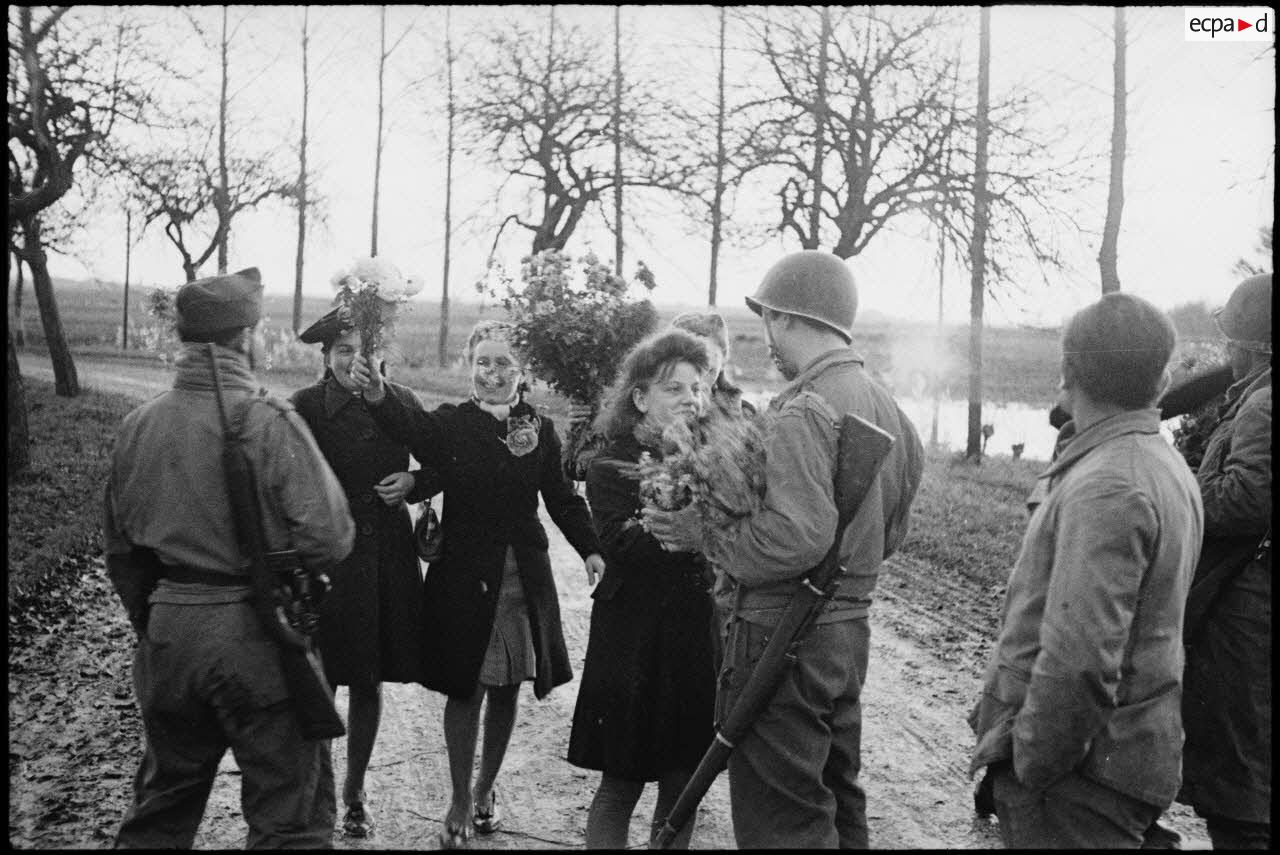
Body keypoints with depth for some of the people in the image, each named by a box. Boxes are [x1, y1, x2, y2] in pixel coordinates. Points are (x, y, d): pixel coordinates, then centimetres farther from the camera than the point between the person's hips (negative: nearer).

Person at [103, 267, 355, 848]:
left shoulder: (137, 427, 2)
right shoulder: (269, 421, -15)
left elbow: (118, 547, 11)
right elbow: (328, 537, -19)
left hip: (167, 635, 6)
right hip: (256, 637, -6)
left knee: (162, 804, 24)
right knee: (289, 817, 6)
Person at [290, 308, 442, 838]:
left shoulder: (401, 403, 4)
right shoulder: (305, 407, -6)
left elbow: (440, 468, 12)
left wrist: (412, 482, -7)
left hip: (387, 556, 3)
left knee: (368, 682, 13)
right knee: (321, 682, -1)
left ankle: (355, 793, 30)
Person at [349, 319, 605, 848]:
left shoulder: (540, 429, 3)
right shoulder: (451, 423, -5)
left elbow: (562, 498, 2)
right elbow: (412, 431, -26)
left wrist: (591, 549, -11)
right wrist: (377, 396, -46)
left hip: (523, 578, 3)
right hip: (465, 576, -2)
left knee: (506, 688, 13)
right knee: (465, 689, 4)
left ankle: (486, 789, 34)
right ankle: (461, 802, 22)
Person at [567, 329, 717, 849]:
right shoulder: (612, 467, -4)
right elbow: (621, 545, -19)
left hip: (701, 639, 4)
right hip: (637, 639, -4)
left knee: (683, 788, 13)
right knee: (620, 786, 6)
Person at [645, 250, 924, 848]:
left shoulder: (800, 413, -19)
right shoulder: (888, 409, 10)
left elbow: (798, 537, -29)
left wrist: (703, 533, -17)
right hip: (850, 628, 9)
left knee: (782, 822, 3)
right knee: (838, 802, 22)